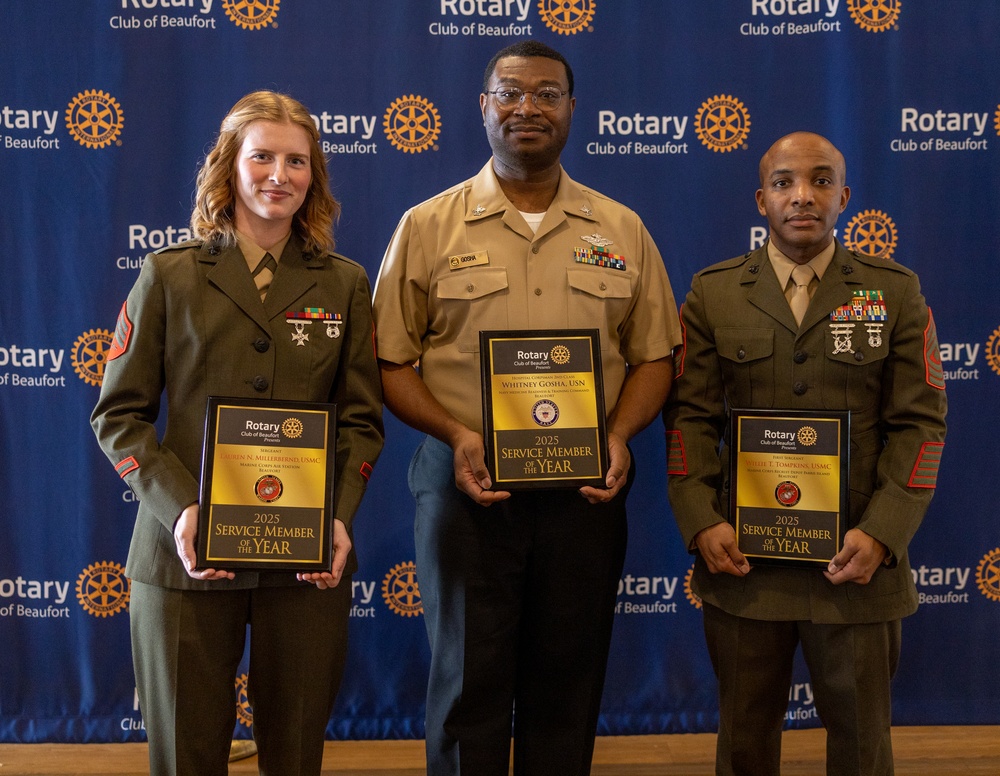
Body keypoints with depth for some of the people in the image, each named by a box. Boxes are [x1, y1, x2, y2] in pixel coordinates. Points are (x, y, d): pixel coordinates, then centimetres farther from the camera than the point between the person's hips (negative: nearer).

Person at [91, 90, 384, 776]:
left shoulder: (345, 284, 7)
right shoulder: (170, 275, 3)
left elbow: (362, 418, 7)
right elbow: (118, 414, 1)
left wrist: (340, 517, -9)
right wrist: (178, 508, -14)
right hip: (186, 554, -1)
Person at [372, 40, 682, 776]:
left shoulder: (622, 231, 8)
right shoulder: (427, 227, 2)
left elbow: (654, 355, 9)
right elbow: (392, 362, 1)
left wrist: (620, 434, -8)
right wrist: (456, 436, -14)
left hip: (585, 491, 2)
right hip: (468, 485, -1)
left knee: (567, 687, 11)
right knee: (469, 685, 6)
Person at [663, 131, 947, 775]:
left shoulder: (896, 293, 4)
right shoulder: (712, 294, 6)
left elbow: (920, 423, -1)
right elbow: (690, 416, 2)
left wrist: (882, 535, -13)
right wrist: (701, 524, -10)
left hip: (856, 560, 0)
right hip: (741, 555, 1)